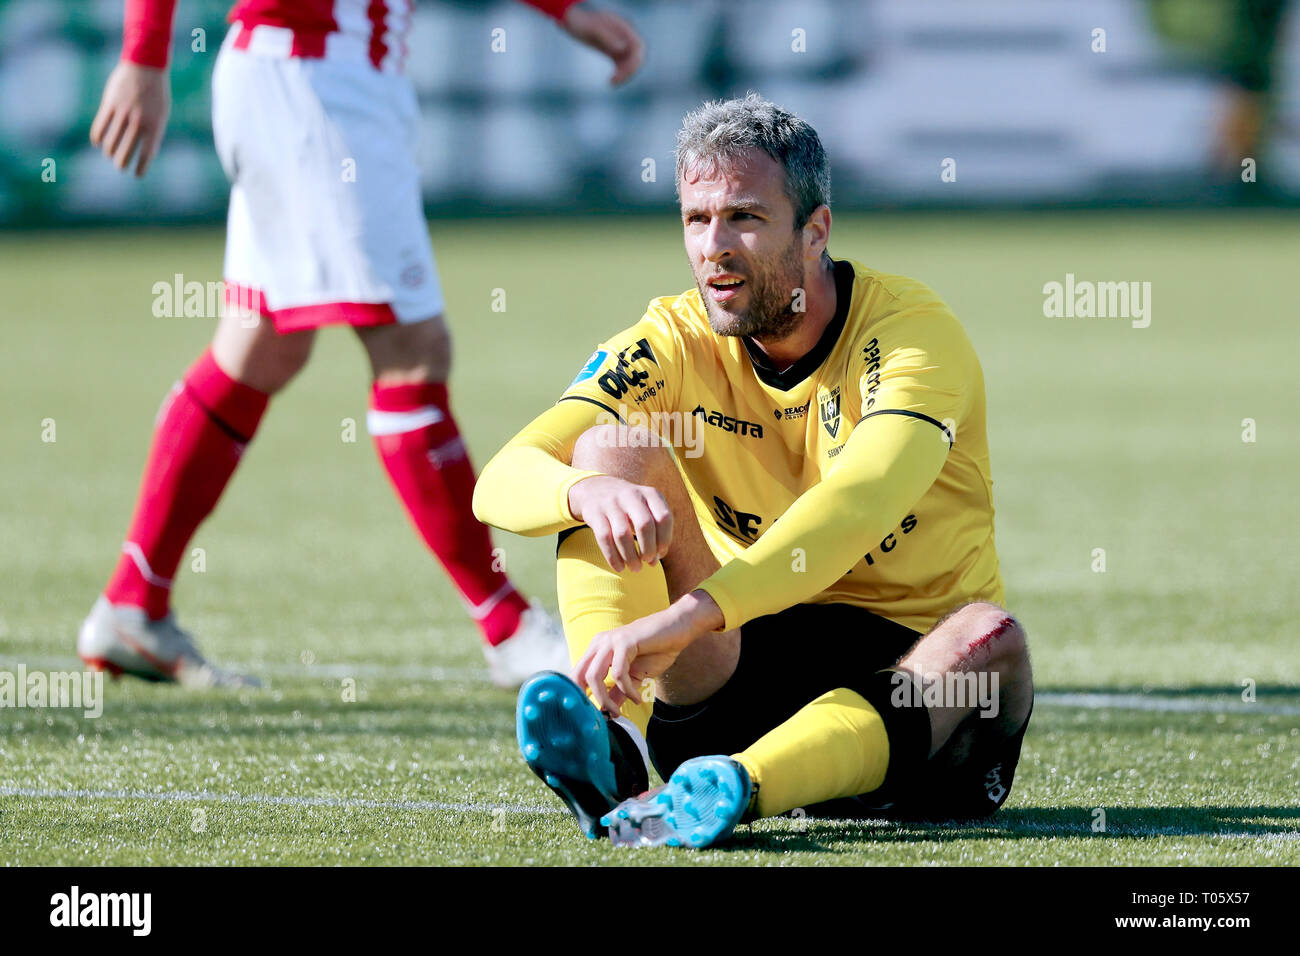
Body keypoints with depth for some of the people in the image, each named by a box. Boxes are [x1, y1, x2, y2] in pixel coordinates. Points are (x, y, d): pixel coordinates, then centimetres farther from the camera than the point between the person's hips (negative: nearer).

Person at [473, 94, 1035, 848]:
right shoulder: (678, 341, -2)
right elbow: (502, 481, -13)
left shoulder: (912, 331, -15)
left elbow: (861, 504, -35)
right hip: (750, 663, 3)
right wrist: (587, 493, -39)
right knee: (615, 445, -14)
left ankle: (735, 787, -56)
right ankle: (611, 743, -37)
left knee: (994, 641, -36)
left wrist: (690, 612, -49)